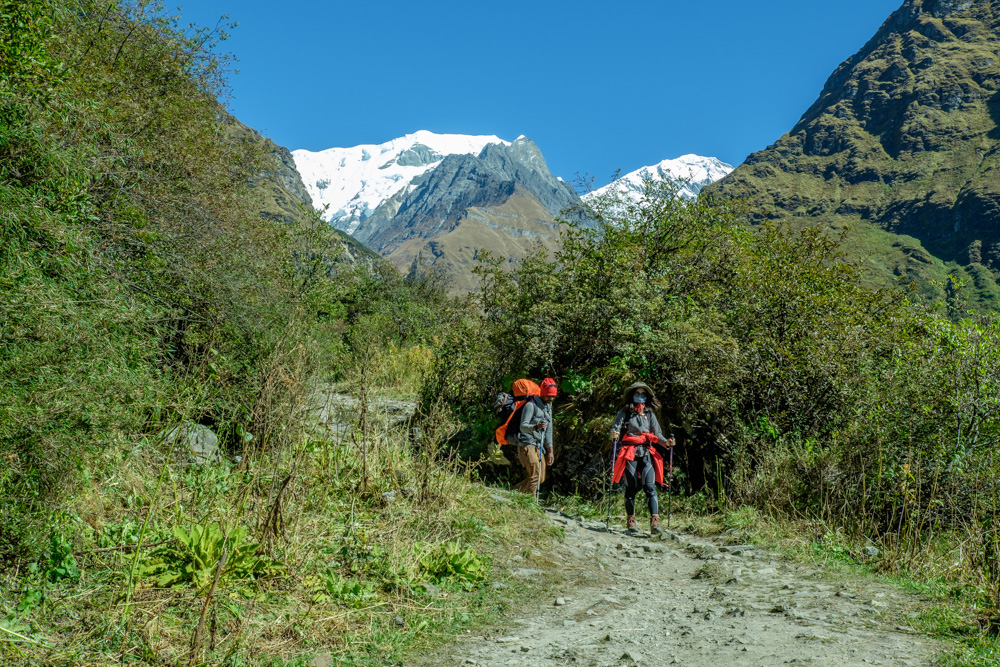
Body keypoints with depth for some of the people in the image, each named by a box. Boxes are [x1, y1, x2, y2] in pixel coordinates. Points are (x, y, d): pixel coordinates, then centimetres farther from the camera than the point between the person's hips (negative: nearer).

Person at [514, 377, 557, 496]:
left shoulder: (548, 408, 20)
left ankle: (512, 492, 17)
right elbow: (523, 426, -15)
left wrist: (550, 451, 17)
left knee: (541, 478, 6)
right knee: (535, 475, -19)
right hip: (527, 445, -9)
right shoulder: (531, 405, -7)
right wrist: (536, 426, -35)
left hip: (539, 446, 9)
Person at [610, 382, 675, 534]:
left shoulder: (650, 414, 16)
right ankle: (630, 519, 14)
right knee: (631, 487, 0)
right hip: (629, 453, -1)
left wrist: (666, 442, -8)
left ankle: (655, 520, -20)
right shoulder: (624, 413, 9)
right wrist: (614, 434, -24)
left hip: (646, 453, 1)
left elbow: (657, 434, 11)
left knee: (650, 486, -12)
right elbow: (615, 427, 0)